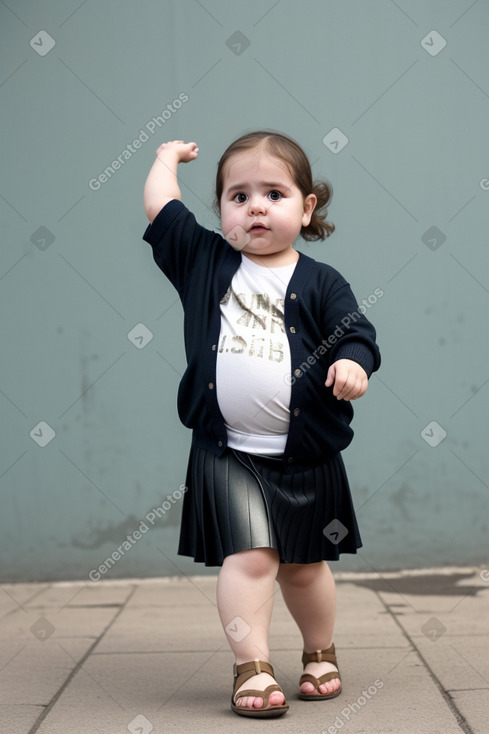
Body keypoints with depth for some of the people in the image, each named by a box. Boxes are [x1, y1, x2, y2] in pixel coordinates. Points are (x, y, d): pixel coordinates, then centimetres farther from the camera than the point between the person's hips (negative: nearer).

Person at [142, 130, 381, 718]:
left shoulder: (320, 283, 1)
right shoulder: (203, 262, 5)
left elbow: (356, 331, -5)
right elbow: (159, 206, 8)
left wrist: (353, 364, -25)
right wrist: (169, 156, 22)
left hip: (306, 455, 1)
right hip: (227, 453, -1)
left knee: (305, 564, 13)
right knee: (249, 556, -13)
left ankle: (320, 654, 34)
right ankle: (251, 668, -2)